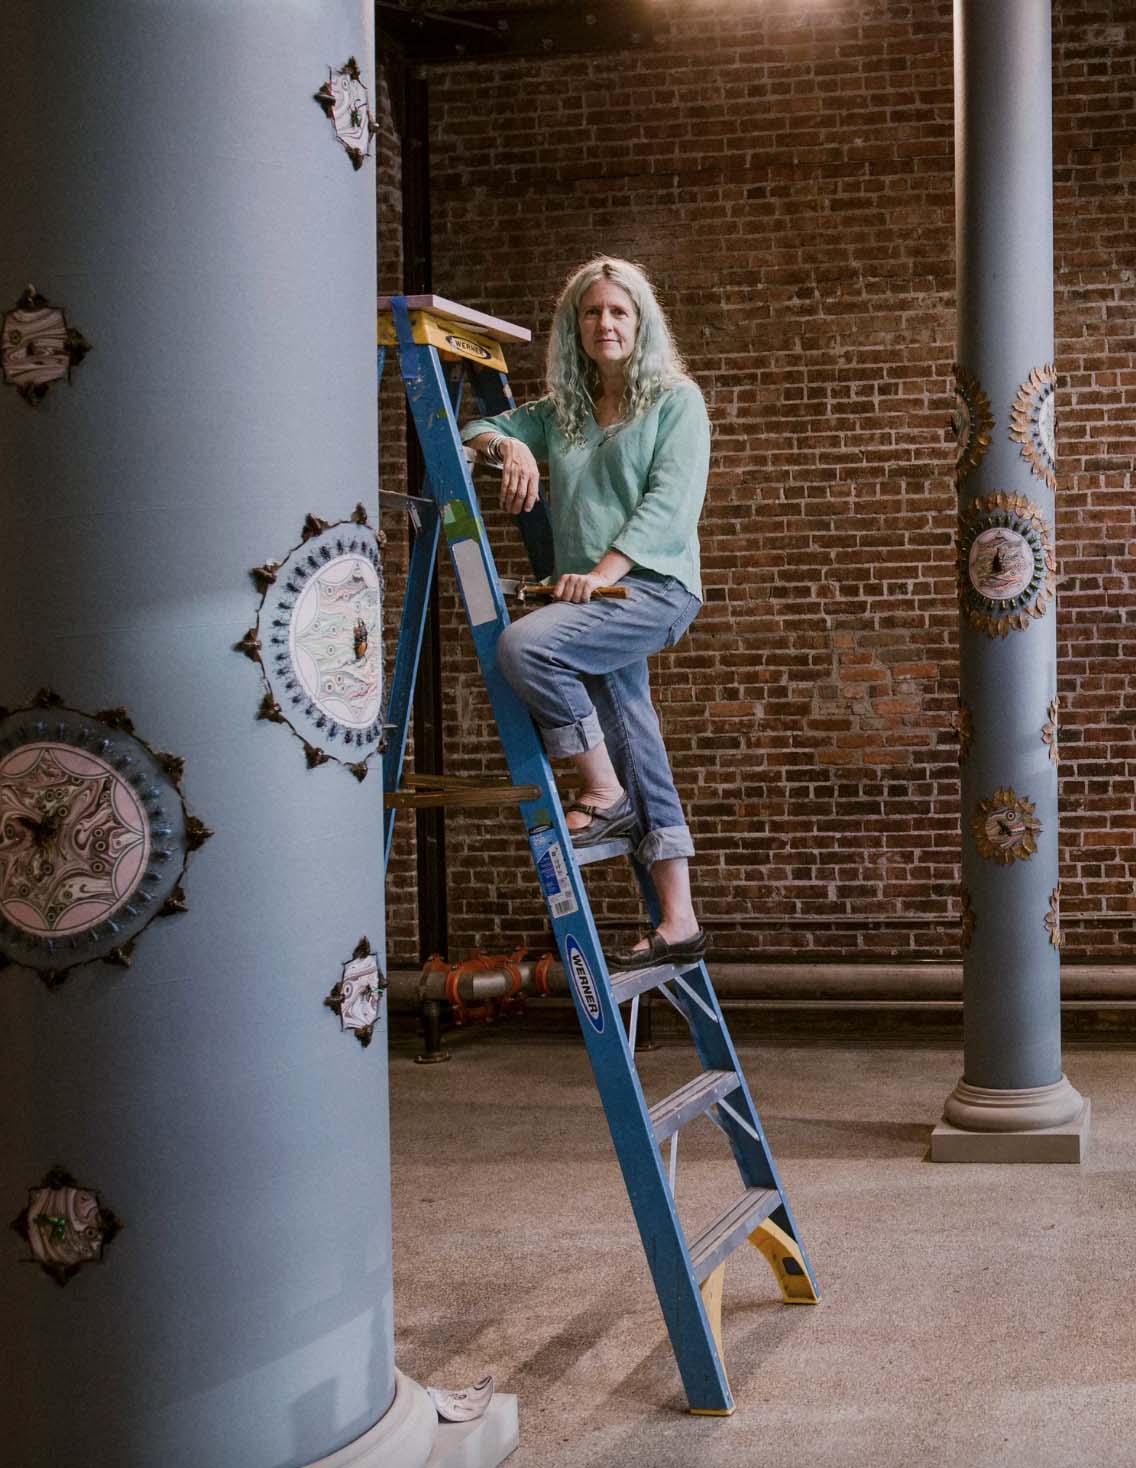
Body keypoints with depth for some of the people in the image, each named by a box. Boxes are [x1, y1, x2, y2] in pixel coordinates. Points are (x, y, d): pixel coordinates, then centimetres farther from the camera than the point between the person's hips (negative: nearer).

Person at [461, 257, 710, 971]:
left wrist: (606, 570, -19)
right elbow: (476, 429, 22)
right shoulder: (559, 412, 19)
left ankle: (604, 792, -13)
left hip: (655, 586, -6)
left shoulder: (677, 400, 4)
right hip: (593, 599, 6)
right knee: (639, 758, 4)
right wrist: (508, 444, -2)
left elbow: (670, 499, -8)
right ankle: (680, 924, 10)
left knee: (524, 643, -29)